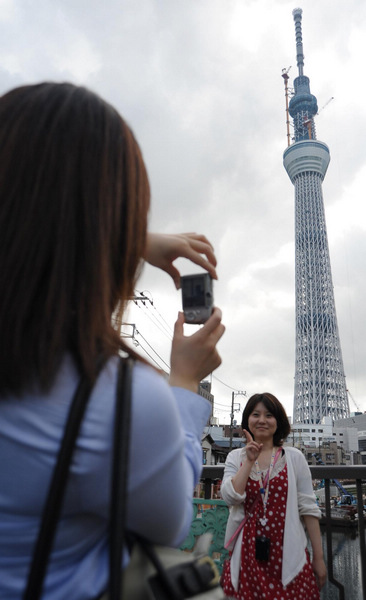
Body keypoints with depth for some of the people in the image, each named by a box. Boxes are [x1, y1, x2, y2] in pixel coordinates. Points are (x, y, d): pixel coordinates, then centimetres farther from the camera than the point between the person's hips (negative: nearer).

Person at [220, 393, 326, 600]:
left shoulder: (294, 457, -2)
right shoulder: (236, 457, 3)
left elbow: (308, 507, -1)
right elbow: (230, 497, -11)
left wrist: (319, 558, 0)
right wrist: (249, 460, -14)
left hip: (287, 553, -1)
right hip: (248, 552, 1)